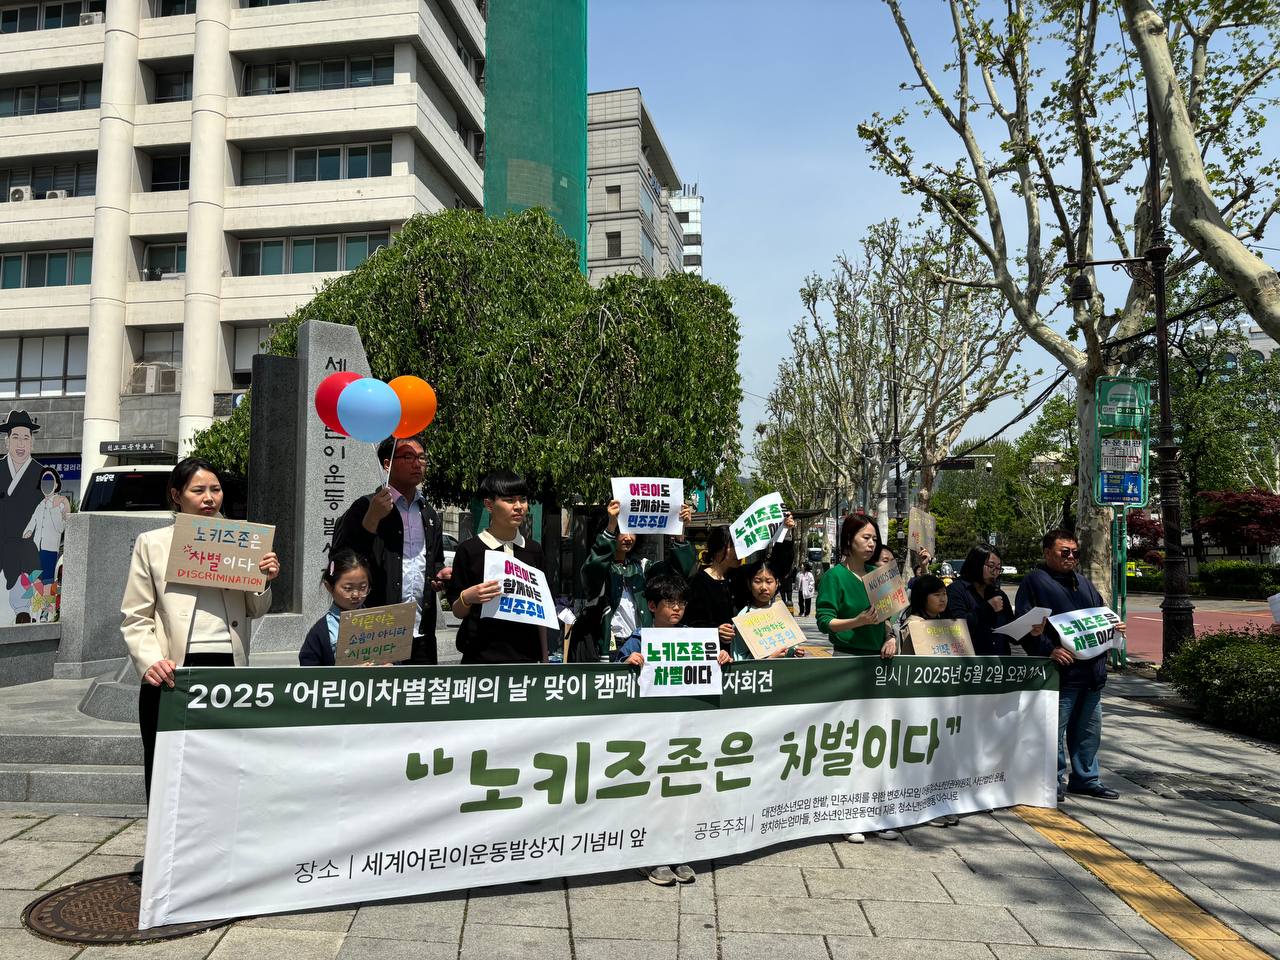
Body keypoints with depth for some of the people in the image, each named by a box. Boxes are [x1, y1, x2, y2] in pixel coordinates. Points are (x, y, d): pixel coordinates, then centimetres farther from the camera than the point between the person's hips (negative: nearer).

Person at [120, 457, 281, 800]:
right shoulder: (152, 543, 6)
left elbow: (254, 610, 19)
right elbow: (135, 617, 3)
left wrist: (265, 581, -2)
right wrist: (150, 662, -13)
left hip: (229, 668, 2)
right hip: (173, 674, -1)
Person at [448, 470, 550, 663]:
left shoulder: (533, 550, 8)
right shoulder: (469, 550, -4)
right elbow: (458, 612, 1)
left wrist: (544, 657, 11)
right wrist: (467, 598, -20)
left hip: (527, 653, 3)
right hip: (483, 654, -3)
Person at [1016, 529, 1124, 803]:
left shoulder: (1083, 582, 19)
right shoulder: (1035, 582, -6)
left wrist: (1113, 627, 8)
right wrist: (1049, 649, -24)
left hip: (1091, 672, 8)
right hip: (1060, 671, -8)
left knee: (1089, 729, 16)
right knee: (1055, 731, -2)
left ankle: (1086, 778, 29)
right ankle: (1053, 782, 9)